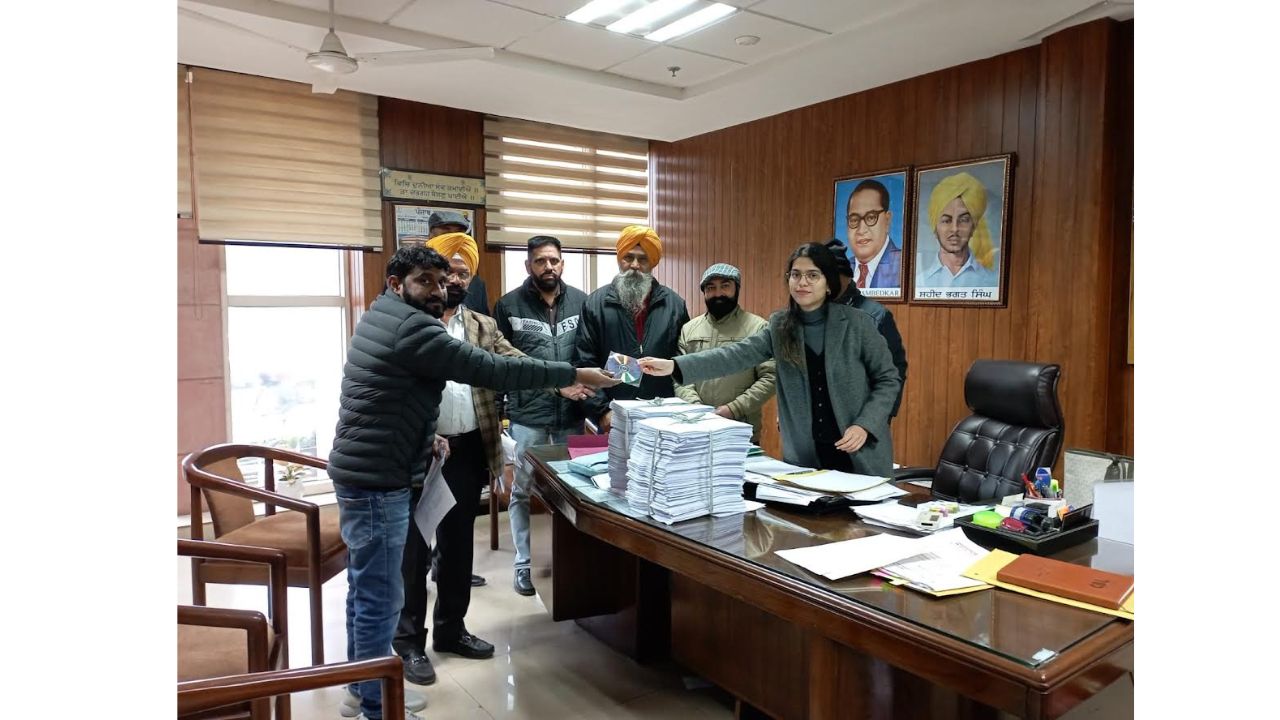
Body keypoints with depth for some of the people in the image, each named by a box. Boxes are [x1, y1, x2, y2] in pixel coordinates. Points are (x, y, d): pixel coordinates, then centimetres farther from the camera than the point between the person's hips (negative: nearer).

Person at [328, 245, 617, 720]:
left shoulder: (380, 318, 12)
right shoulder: (412, 328, -19)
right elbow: (491, 370, -22)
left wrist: (420, 434, 11)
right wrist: (572, 375, -17)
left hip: (361, 472, 11)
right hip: (377, 479, -11)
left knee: (365, 588, 20)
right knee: (380, 597, 1)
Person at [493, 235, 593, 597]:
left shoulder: (581, 301, 4)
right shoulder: (508, 306, -2)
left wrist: (588, 390, -4)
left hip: (572, 414, 2)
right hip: (527, 415, -2)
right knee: (523, 492, 8)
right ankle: (524, 562, 22)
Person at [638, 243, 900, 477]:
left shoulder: (857, 322, -6)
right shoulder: (779, 326, 2)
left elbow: (888, 379, -1)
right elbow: (740, 354, -10)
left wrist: (865, 425, -15)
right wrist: (675, 366, -22)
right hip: (805, 455, 2)